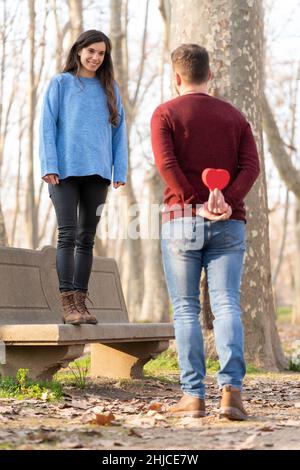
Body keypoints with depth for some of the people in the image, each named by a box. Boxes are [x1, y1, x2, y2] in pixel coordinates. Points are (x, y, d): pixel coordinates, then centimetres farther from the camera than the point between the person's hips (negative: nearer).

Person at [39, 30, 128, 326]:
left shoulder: (110, 88, 15)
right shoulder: (60, 83, 6)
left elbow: (119, 130, 13)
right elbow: (47, 125, 1)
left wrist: (120, 170, 4)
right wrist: (49, 165, -9)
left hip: (98, 172, 4)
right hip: (65, 170, -3)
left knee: (87, 238, 5)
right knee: (68, 234, -11)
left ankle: (81, 301, 9)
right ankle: (68, 303, -12)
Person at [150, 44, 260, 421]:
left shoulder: (165, 113, 4)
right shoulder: (234, 116, 15)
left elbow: (166, 164, -12)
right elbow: (251, 167, -1)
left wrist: (197, 204, -13)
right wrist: (227, 203, -13)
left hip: (182, 220, -2)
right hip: (229, 224, 2)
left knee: (186, 309, 3)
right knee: (227, 305, -3)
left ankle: (193, 395, -1)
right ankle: (231, 389, -18)